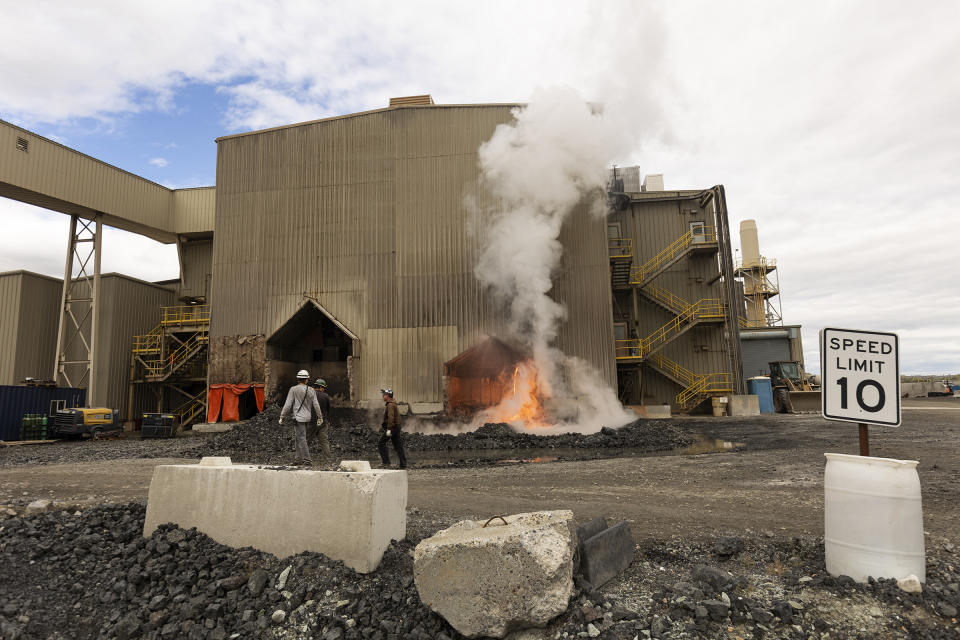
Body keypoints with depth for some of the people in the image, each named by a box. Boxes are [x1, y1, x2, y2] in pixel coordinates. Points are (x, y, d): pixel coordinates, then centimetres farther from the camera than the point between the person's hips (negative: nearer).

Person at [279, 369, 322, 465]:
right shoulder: (311, 391, 6)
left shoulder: (294, 389, -6)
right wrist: (320, 416, 16)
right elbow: (316, 405, 7)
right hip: (307, 417, 6)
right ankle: (299, 459, 18)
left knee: (301, 438, -5)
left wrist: (282, 417, 1)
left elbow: (287, 405, -6)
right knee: (298, 438, 16)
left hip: (299, 417, -6)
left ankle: (306, 460, -7)